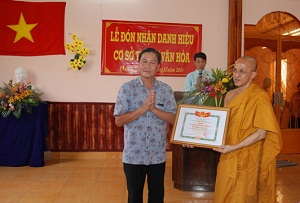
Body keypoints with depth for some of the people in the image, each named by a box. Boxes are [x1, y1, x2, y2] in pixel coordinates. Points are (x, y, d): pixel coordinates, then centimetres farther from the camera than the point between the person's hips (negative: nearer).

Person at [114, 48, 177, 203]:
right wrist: (144, 108, -20)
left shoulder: (166, 90, 0)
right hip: (133, 155, -2)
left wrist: (154, 108, -19)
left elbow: (173, 118, -4)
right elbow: (119, 120, -11)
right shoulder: (126, 88, -6)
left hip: (158, 155, 2)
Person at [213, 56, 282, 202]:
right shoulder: (230, 95, 7)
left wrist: (234, 147, -20)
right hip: (228, 157, 6)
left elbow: (261, 133, -16)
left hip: (246, 159, -6)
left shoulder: (259, 97, -14)